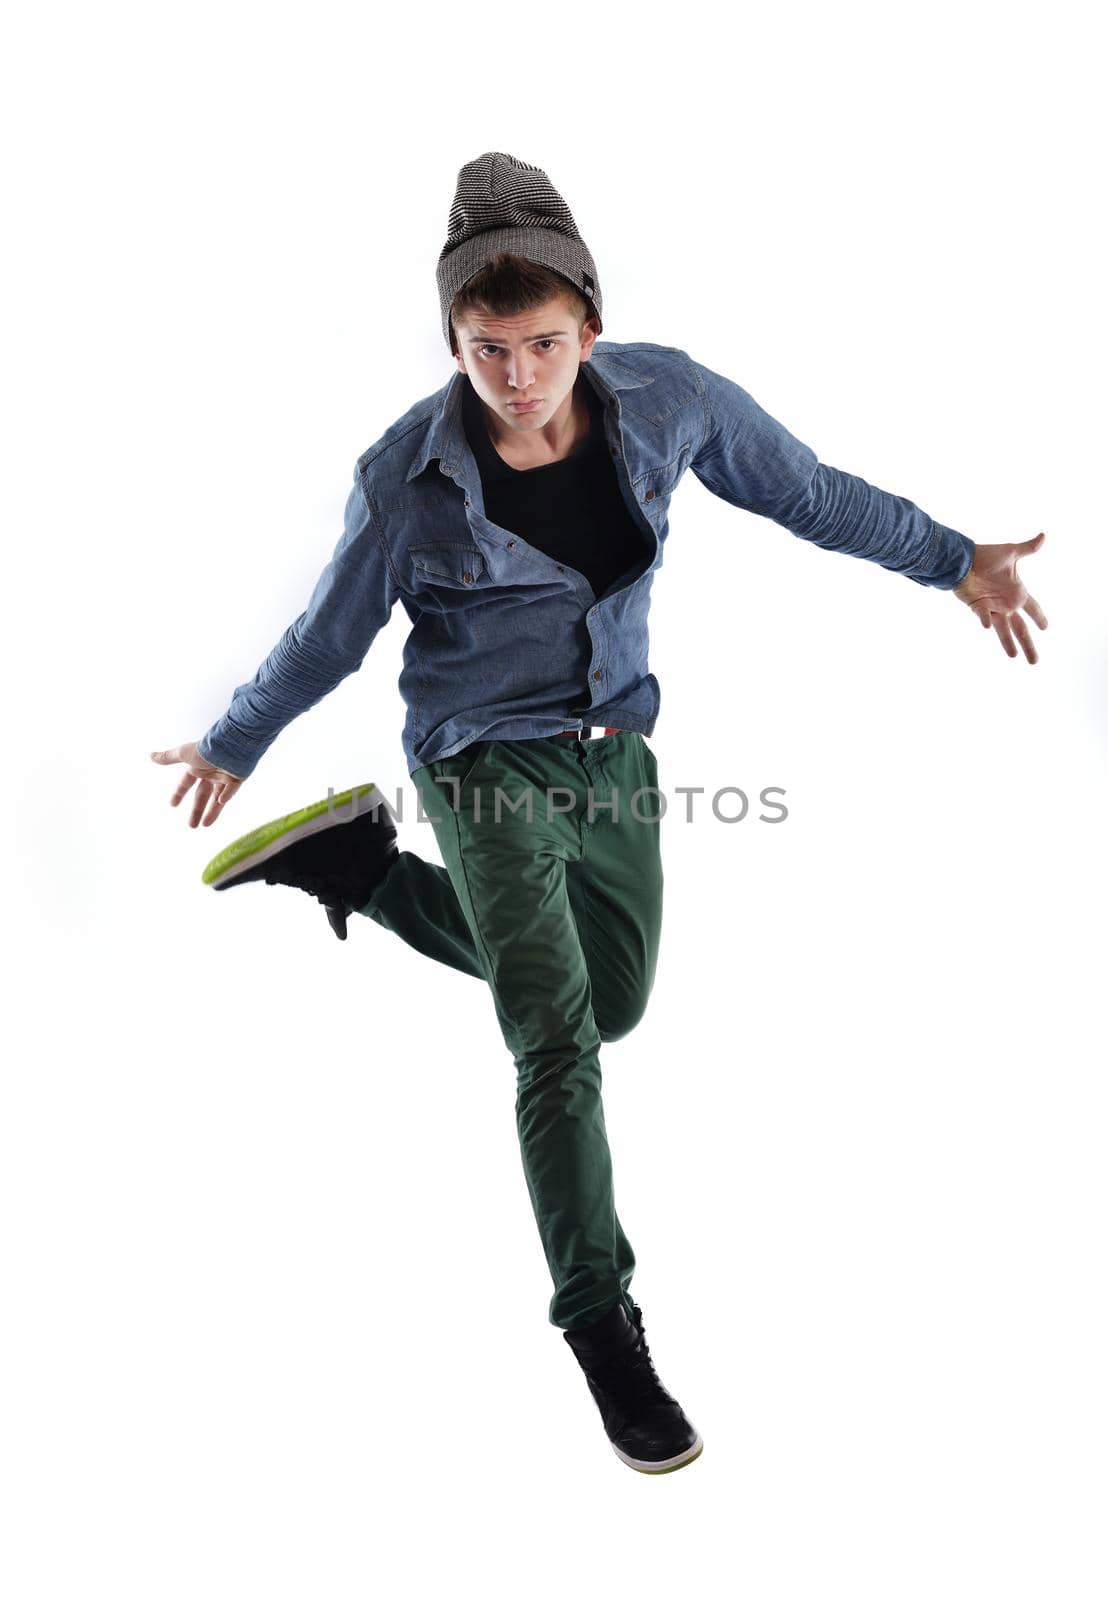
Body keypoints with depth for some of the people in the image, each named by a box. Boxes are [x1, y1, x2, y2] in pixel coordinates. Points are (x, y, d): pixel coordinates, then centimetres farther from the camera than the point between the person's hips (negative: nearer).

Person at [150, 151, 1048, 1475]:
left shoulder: (665, 397, -13)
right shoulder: (408, 474, -19)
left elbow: (797, 486, 3)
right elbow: (330, 631, -2)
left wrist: (951, 560, 9)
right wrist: (233, 747, 9)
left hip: (611, 755, 5)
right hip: (486, 767, -5)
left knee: (610, 1004, 21)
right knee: (557, 1046, -13)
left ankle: (354, 864, 30)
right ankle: (600, 1319, 6)